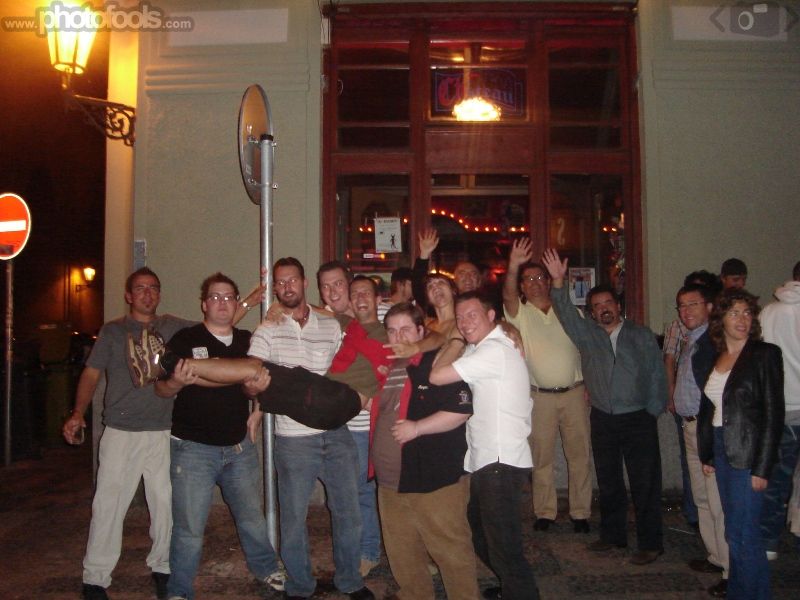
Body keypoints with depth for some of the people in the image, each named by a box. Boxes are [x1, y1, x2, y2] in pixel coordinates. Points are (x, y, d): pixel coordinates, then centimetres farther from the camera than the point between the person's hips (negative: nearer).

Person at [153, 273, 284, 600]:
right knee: (189, 528, 2)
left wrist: (257, 411, 4)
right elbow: (161, 389, -6)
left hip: (240, 447, 4)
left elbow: (260, 380, 21)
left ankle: (266, 568, 39)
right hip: (193, 448, -4)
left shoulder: (248, 341, 6)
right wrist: (177, 382, -28)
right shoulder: (185, 339, -7)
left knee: (252, 516, 17)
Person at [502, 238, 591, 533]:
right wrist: (513, 266, -39)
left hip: (575, 393, 2)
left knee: (579, 455, 7)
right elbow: (508, 295, -21)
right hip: (540, 396, -1)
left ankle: (581, 512, 19)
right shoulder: (520, 313, 0)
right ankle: (544, 512, 19)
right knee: (541, 456, 7)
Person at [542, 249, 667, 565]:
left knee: (645, 483, 1)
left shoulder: (642, 335, 1)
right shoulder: (586, 333, 5)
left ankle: (650, 543, 12)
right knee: (608, 481, 14)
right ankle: (613, 534, 28)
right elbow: (566, 312, -10)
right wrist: (558, 282, -25)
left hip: (638, 419, -3)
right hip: (602, 419, 3)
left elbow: (657, 375, 1)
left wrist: (653, 411, -4)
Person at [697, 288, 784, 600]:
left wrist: (762, 468, -15)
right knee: (735, 530, 14)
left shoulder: (765, 354, -8)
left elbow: (773, 414, -12)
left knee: (742, 534, -4)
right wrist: (707, 455, 10)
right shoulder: (715, 357, 10)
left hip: (748, 455, -6)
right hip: (721, 451, 6)